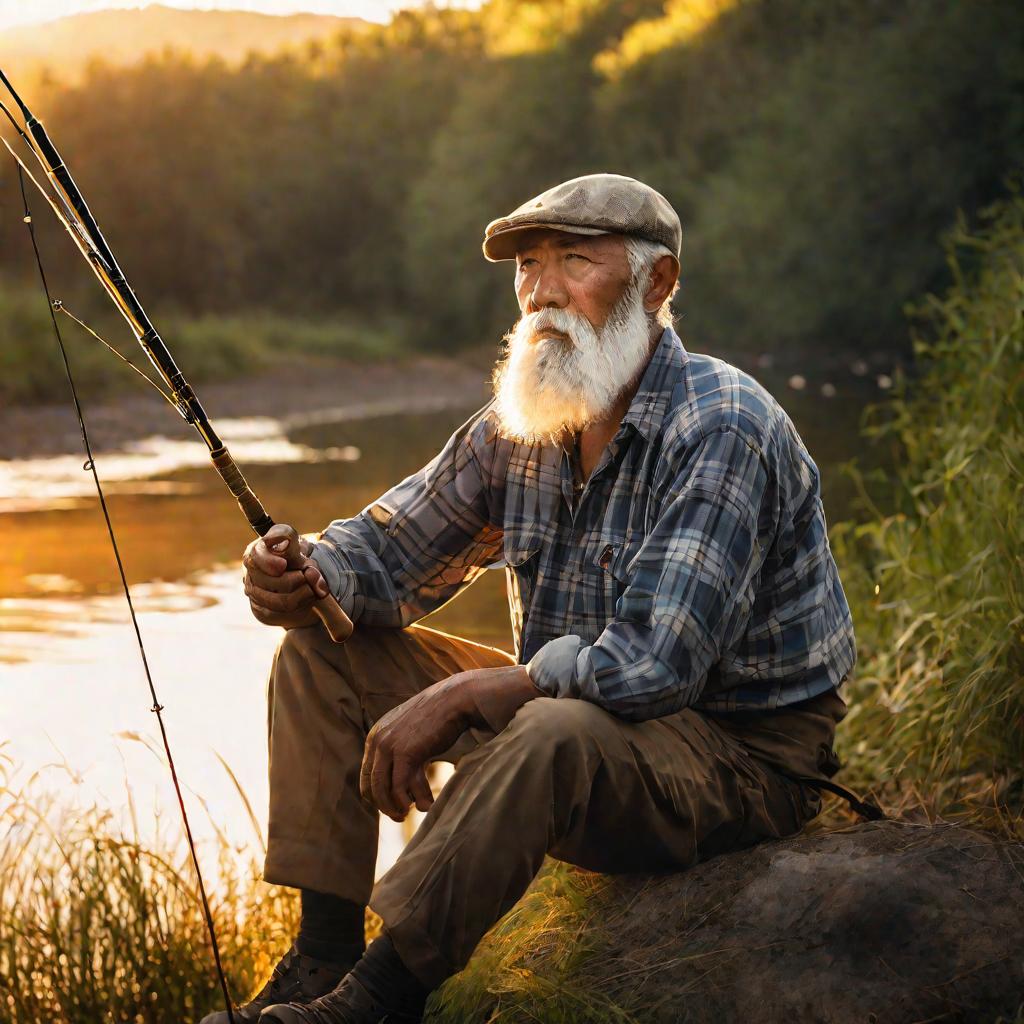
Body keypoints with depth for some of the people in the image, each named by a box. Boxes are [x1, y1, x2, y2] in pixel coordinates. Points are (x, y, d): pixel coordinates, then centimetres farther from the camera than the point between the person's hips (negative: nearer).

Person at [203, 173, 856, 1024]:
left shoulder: (723, 432, -22)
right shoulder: (519, 425, 3)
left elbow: (654, 664, -29)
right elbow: (389, 546, 9)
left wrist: (457, 699, -27)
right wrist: (305, 579, -16)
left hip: (740, 754, -8)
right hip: (578, 712, 8)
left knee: (555, 731, -40)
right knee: (325, 649, 1)